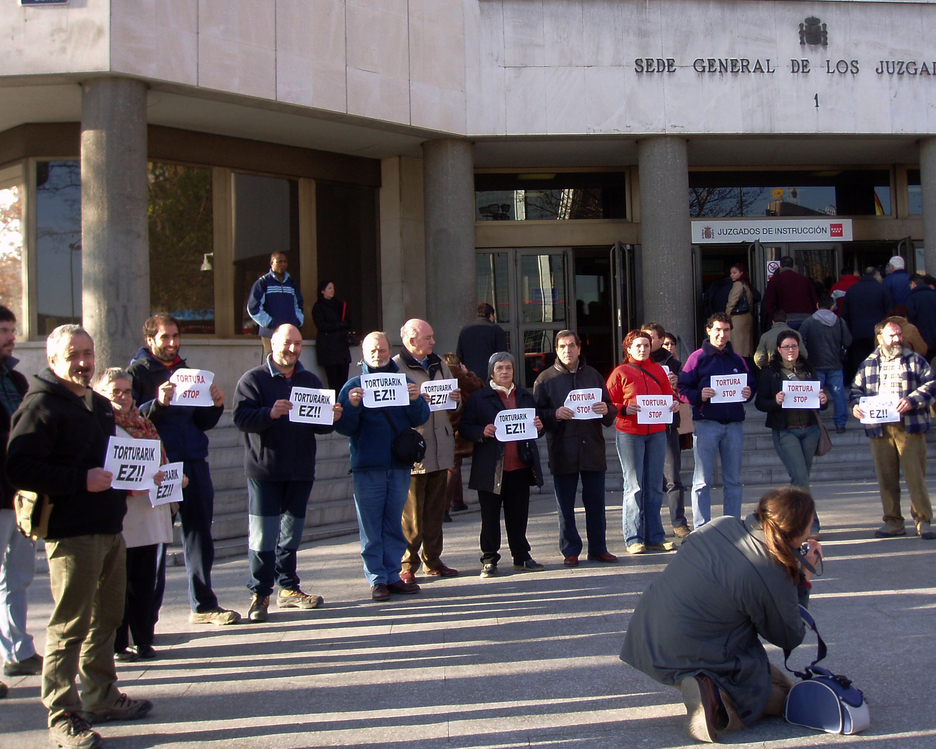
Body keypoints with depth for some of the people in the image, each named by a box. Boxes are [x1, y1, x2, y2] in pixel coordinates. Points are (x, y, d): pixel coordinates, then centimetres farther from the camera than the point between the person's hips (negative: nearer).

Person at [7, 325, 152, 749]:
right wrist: (81, 481, -24)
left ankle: (102, 698, 31)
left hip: (110, 528, 9)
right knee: (69, 626, -4)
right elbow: (19, 468, -21)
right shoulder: (41, 405, -10)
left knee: (106, 619, 17)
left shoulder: (98, 404, 18)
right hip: (72, 534, -9)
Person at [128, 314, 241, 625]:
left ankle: (204, 604, 20)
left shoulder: (187, 372, 18)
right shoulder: (137, 372, 0)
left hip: (195, 464, 6)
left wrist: (215, 405, 1)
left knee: (200, 535, 10)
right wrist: (158, 403, -26)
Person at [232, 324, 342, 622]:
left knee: (291, 534, 13)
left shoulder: (311, 381, 14)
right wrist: (270, 413, -29)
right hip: (264, 471, -5)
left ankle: (288, 588, 23)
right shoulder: (253, 379, -1)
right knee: (263, 535, -6)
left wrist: (331, 418, -6)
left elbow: (320, 426, 16)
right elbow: (241, 418, -14)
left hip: (301, 471, 5)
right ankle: (259, 594, 3)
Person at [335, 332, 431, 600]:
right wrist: (352, 405, -23)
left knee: (394, 525, 9)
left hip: (399, 466, 3)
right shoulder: (354, 386, 3)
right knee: (371, 526, 0)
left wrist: (415, 400, -19)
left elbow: (420, 419, 1)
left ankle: (392, 575, 15)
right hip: (367, 467, -2)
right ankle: (377, 579, 5)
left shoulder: (403, 383, 9)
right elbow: (345, 427, -4)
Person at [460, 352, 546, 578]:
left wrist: (538, 426, 0)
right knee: (490, 516, 3)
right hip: (491, 468, -3)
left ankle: (521, 557, 19)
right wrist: (482, 432, -21)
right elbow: (465, 427, -3)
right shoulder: (478, 398, 1)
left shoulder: (525, 397, 16)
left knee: (519, 515, 9)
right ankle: (489, 560, 12)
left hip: (520, 466, 3)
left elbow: (534, 423, 23)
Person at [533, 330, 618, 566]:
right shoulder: (546, 379, 4)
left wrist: (606, 410, -8)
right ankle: (570, 551, 12)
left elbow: (611, 410, 15)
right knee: (565, 504, 2)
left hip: (593, 448, 2)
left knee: (596, 502, 7)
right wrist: (555, 414, -18)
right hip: (562, 451, -2)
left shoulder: (593, 375, 13)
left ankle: (598, 548, 17)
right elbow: (537, 413, 0)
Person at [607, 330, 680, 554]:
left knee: (655, 487, 7)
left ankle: (655, 537, 14)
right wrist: (624, 409, -19)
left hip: (657, 433, 4)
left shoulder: (658, 370, 15)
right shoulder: (620, 373, 2)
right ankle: (634, 539, 3)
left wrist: (674, 404, -2)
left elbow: (668, 395, 19)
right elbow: (609, 404, -2)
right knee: (634, 487, -3)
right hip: (629, 434, -4)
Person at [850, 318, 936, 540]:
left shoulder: (914, 360, 9)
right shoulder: (868, 364, 16)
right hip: (879, 429, 2)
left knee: (916, 475, -5)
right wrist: (856, 404, -3)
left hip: (910, 427, -2)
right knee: (886, 477, 5)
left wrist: (912, 400, -16)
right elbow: (856, 389, 18)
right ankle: (893, 522, 13)